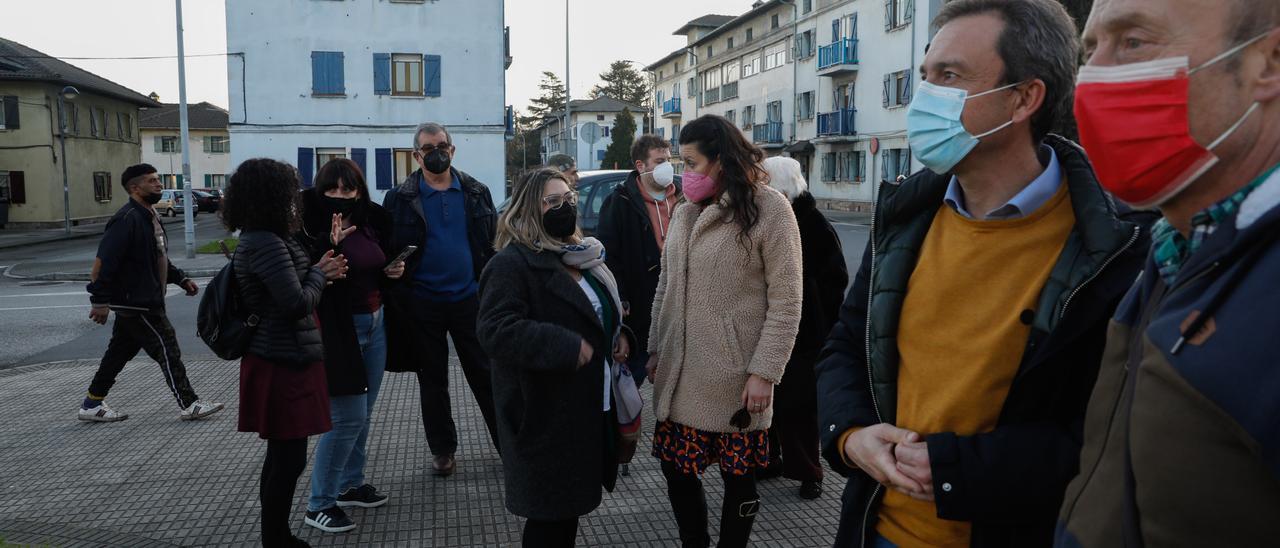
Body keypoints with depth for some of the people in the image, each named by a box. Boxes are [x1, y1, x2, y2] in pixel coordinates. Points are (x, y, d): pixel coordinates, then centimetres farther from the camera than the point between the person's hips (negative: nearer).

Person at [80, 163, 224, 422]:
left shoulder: (150, 217, 14)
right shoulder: (127, 220, -18)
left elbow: (159, 259, 24)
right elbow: (103, 260, -22)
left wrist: (181, 279, 16)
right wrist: (100, 301, -24)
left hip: (143, 302, 10)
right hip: (136, 304, -10)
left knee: (120, 353, 16)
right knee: (167, 350, -4)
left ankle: (92, 405, 26)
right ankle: (188, 405, 4)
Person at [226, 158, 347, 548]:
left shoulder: (257, 240, 12)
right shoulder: (268, 244, -20)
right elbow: (298, 303, -22)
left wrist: (321, 271, 1)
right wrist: (319, 273, -5)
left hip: (280, 361, 11)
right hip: (284, 366, -11)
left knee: (281, 457, 19)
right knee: (288, 459, -2)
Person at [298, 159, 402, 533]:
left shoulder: (372, 222, 6)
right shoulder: (314, 228, -14)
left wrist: (392, 271, 0)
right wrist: (330, 245, -34)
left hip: (376, 323, 7)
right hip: (340, 329, -7)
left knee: (363, 414, 15)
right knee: (347, 417, -6)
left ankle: (351, 485, 30)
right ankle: (319, 505, 7)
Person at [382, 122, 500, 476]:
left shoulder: (476, 192, 4)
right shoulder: (400, 198, 0)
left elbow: (493, 243, 7)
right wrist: (397, 293, -12)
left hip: (469, 298, 0)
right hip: (422, 302, 0)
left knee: (486, 375, 7)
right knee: (432, 381, 12)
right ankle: (442, 450, 25)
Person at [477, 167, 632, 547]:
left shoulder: (582, 254, 13)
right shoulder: (512, 263, -17)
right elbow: (497, 329, -28)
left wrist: (617, 334, 6)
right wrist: (568, 348, -28)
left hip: (589, 405, 9)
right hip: (547, 414, -9)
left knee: (572, 502, 20)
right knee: (549, 513, 4)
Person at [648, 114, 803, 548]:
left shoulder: (769, 209, -9)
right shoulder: (685, 213, 10)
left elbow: (785, 303, -11)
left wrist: (764, 372, -15)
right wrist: (656, 351, 12)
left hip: (735, 379, -5)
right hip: (680, 376, 6)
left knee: (738, 475, 8)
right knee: (676, 468, 11)